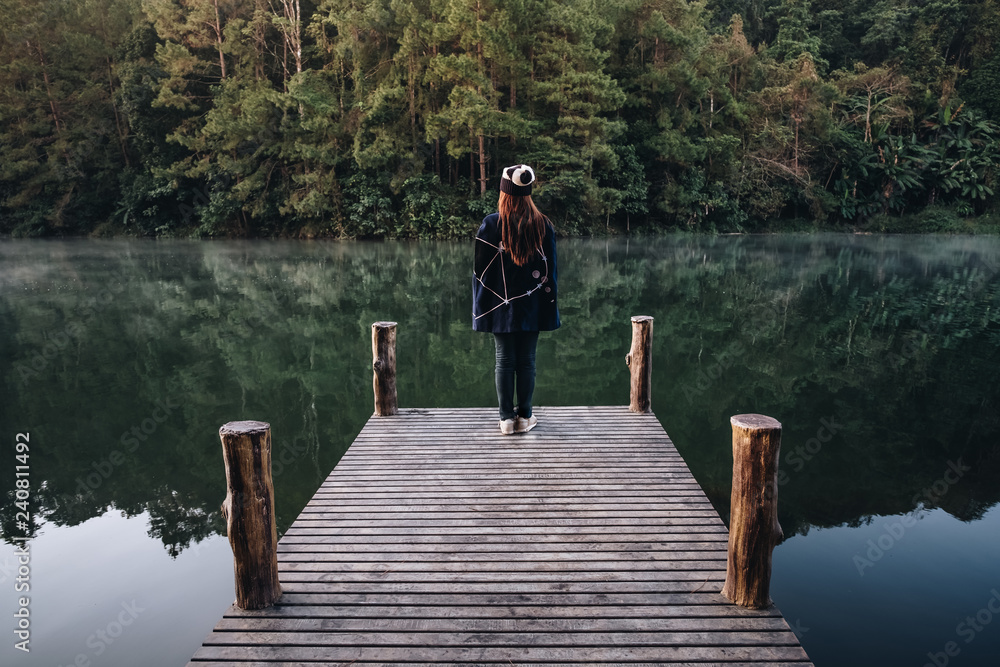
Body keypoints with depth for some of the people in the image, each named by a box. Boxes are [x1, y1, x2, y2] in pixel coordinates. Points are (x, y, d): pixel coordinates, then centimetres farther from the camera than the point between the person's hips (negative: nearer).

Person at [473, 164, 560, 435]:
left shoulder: (490, 224, -7)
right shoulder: (543, 225, -2)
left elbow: (480, 268, -4)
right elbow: (550, 269, 2)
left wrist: (481, 305, 4)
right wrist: (550, 301, 11)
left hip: (500, 305, -1)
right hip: (532, 307, 1)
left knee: (504, 361, 6)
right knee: (527, 361, 8)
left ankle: (506, 418, 11)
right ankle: (525, 416, 15)